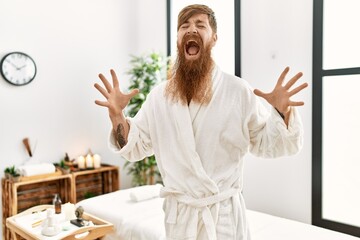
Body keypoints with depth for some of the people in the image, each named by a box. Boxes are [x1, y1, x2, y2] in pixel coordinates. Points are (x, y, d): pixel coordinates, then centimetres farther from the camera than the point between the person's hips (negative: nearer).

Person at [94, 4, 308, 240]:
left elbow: (265, 144, -2)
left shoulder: (238, 90, -8)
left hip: (225, 214, -1)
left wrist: (283, 112, -19)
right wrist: (117, 115, -12)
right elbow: (134, 148, 4)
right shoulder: (159, 95, -1)